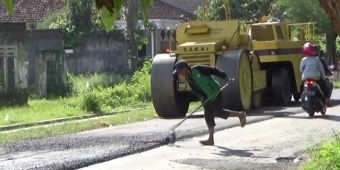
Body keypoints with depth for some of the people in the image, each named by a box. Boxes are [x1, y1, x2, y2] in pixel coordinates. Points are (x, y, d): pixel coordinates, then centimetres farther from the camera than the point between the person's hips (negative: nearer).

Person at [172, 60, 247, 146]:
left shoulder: (197, 69, -16)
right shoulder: (188, 78, 4)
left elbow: (213, 70, -15)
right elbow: (195, 90, 4)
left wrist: (225, 76, -21)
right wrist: (202, 97, -13)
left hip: (215, 92, -8)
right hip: (207, 97, 8)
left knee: (218, 112, -15)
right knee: (208, 116, 4)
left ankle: (240, 114, 3)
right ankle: (211, 139, 7)